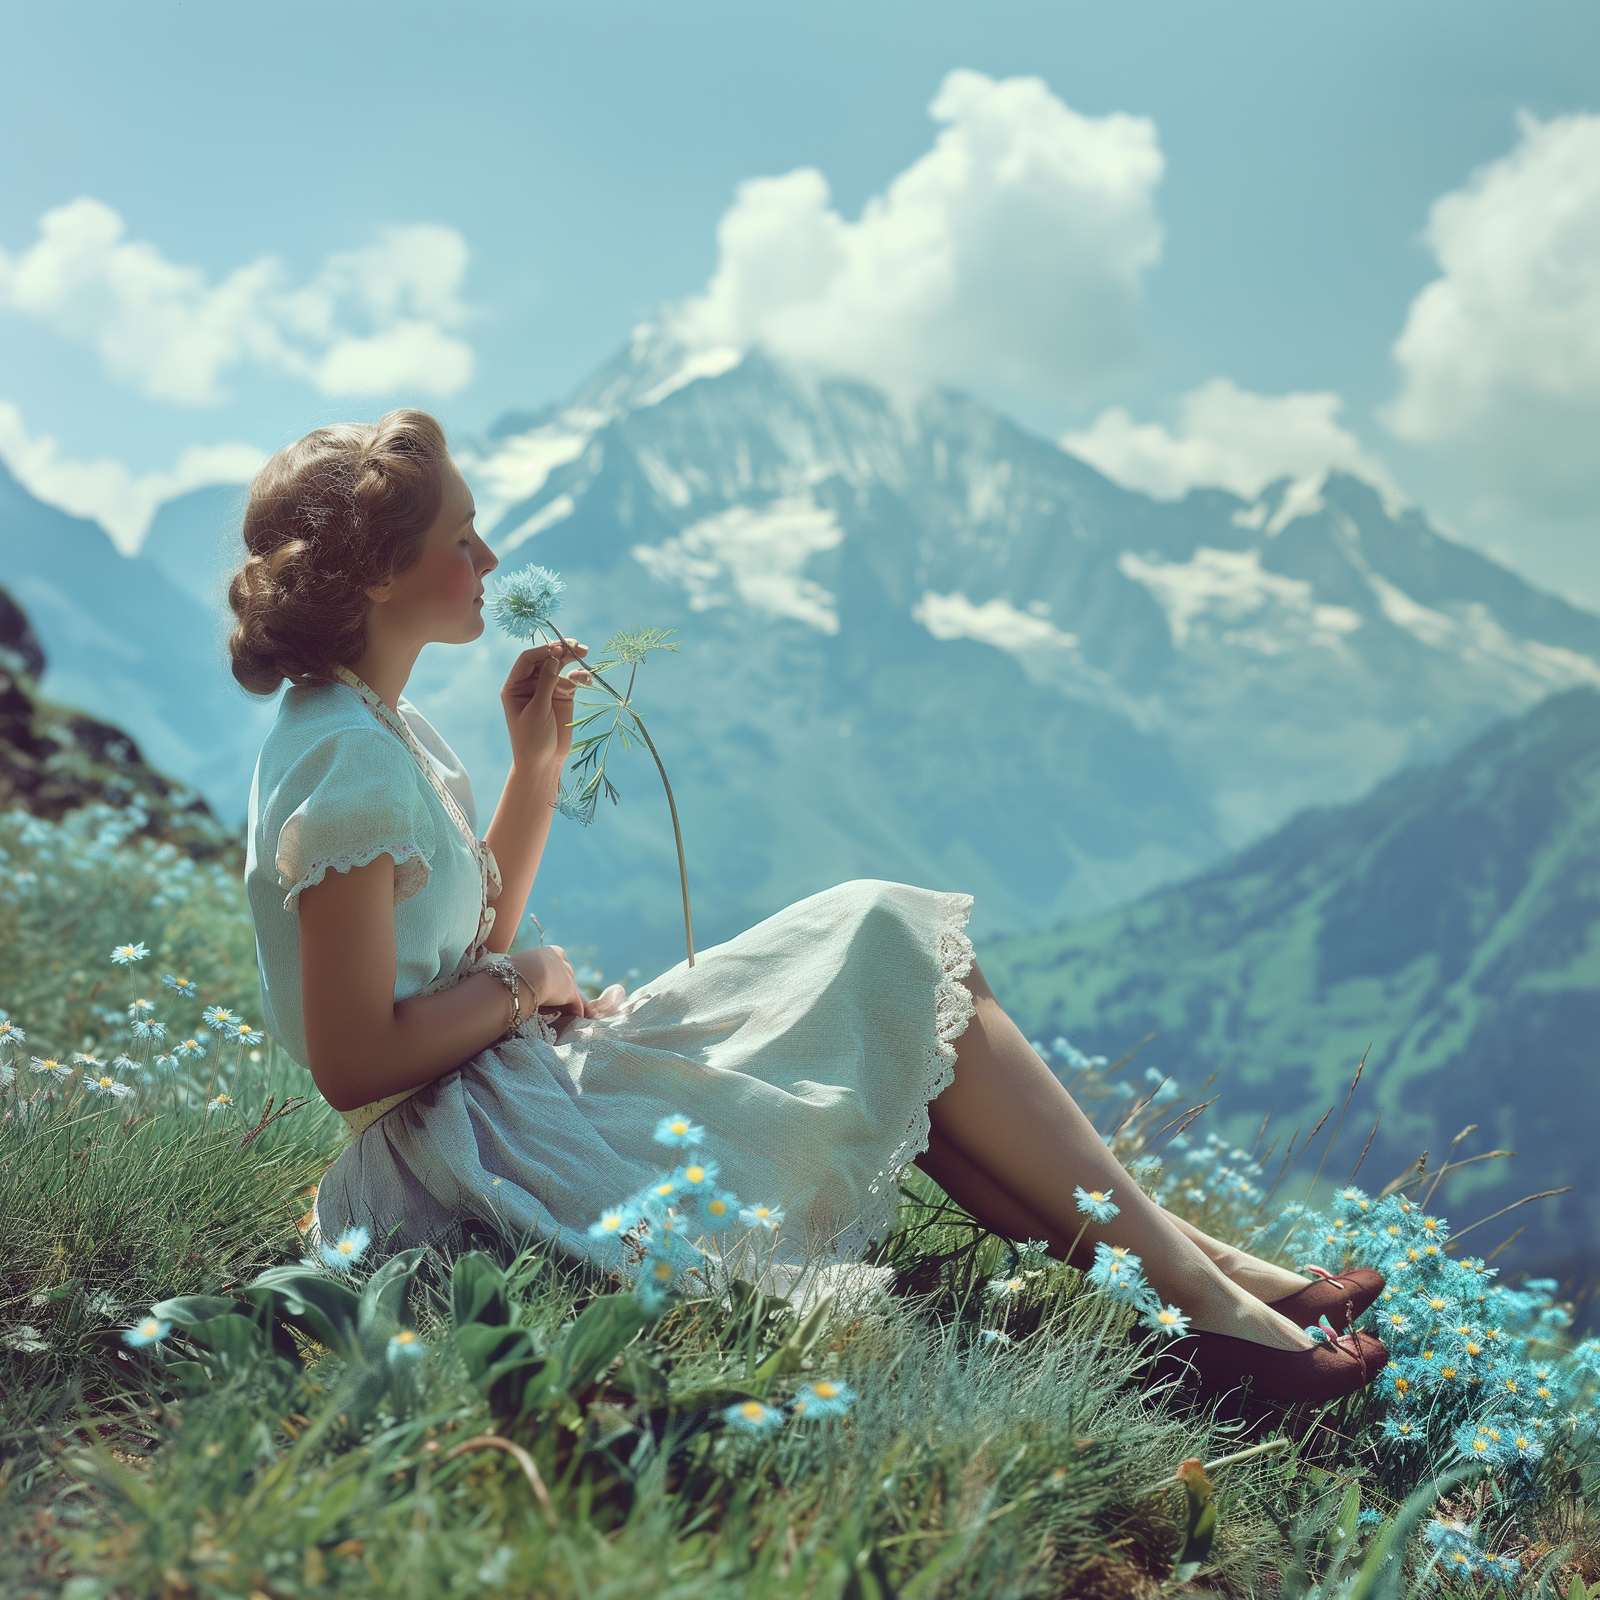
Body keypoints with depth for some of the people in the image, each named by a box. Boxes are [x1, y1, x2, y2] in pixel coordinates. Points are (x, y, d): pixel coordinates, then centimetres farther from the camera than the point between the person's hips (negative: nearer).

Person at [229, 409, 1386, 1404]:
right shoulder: (347, 769, -20)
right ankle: (1192, 1292, -2)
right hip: (477, 1151, -10)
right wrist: (522, 983, -10)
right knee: (890, 957, -9)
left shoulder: (378, 728, 12)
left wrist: (537, 767, 8)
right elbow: (354, 1063, -23)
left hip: (516, 1090, 10)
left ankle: (1192, 1262, 5)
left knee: (903, 1049, 6)